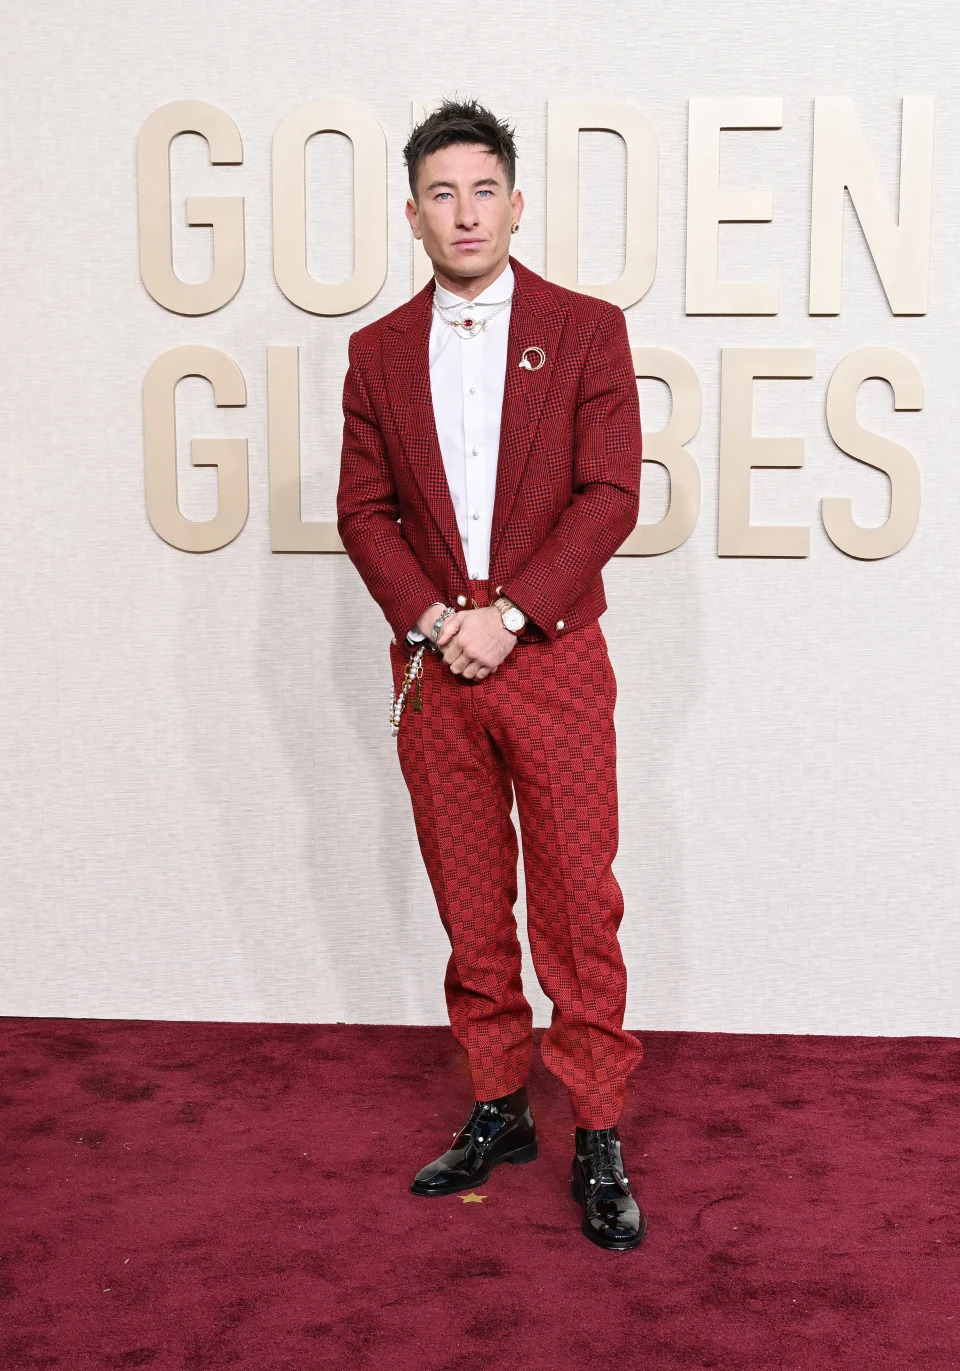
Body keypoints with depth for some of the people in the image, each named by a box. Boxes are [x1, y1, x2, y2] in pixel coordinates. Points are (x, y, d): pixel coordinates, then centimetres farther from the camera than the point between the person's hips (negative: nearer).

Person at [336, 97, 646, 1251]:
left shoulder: (586, 331, 1)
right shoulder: (378, 352, 9)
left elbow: (610, 496, -6)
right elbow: (363, 508, 6)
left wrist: (509, 614, -14)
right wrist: (430, 617, -9)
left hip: (553, 657, -2)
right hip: (432, 665, 3)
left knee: (578, 904, 0)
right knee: (470, 909, 10)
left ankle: (597, 1136, 13)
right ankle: (496, 1109, 25)